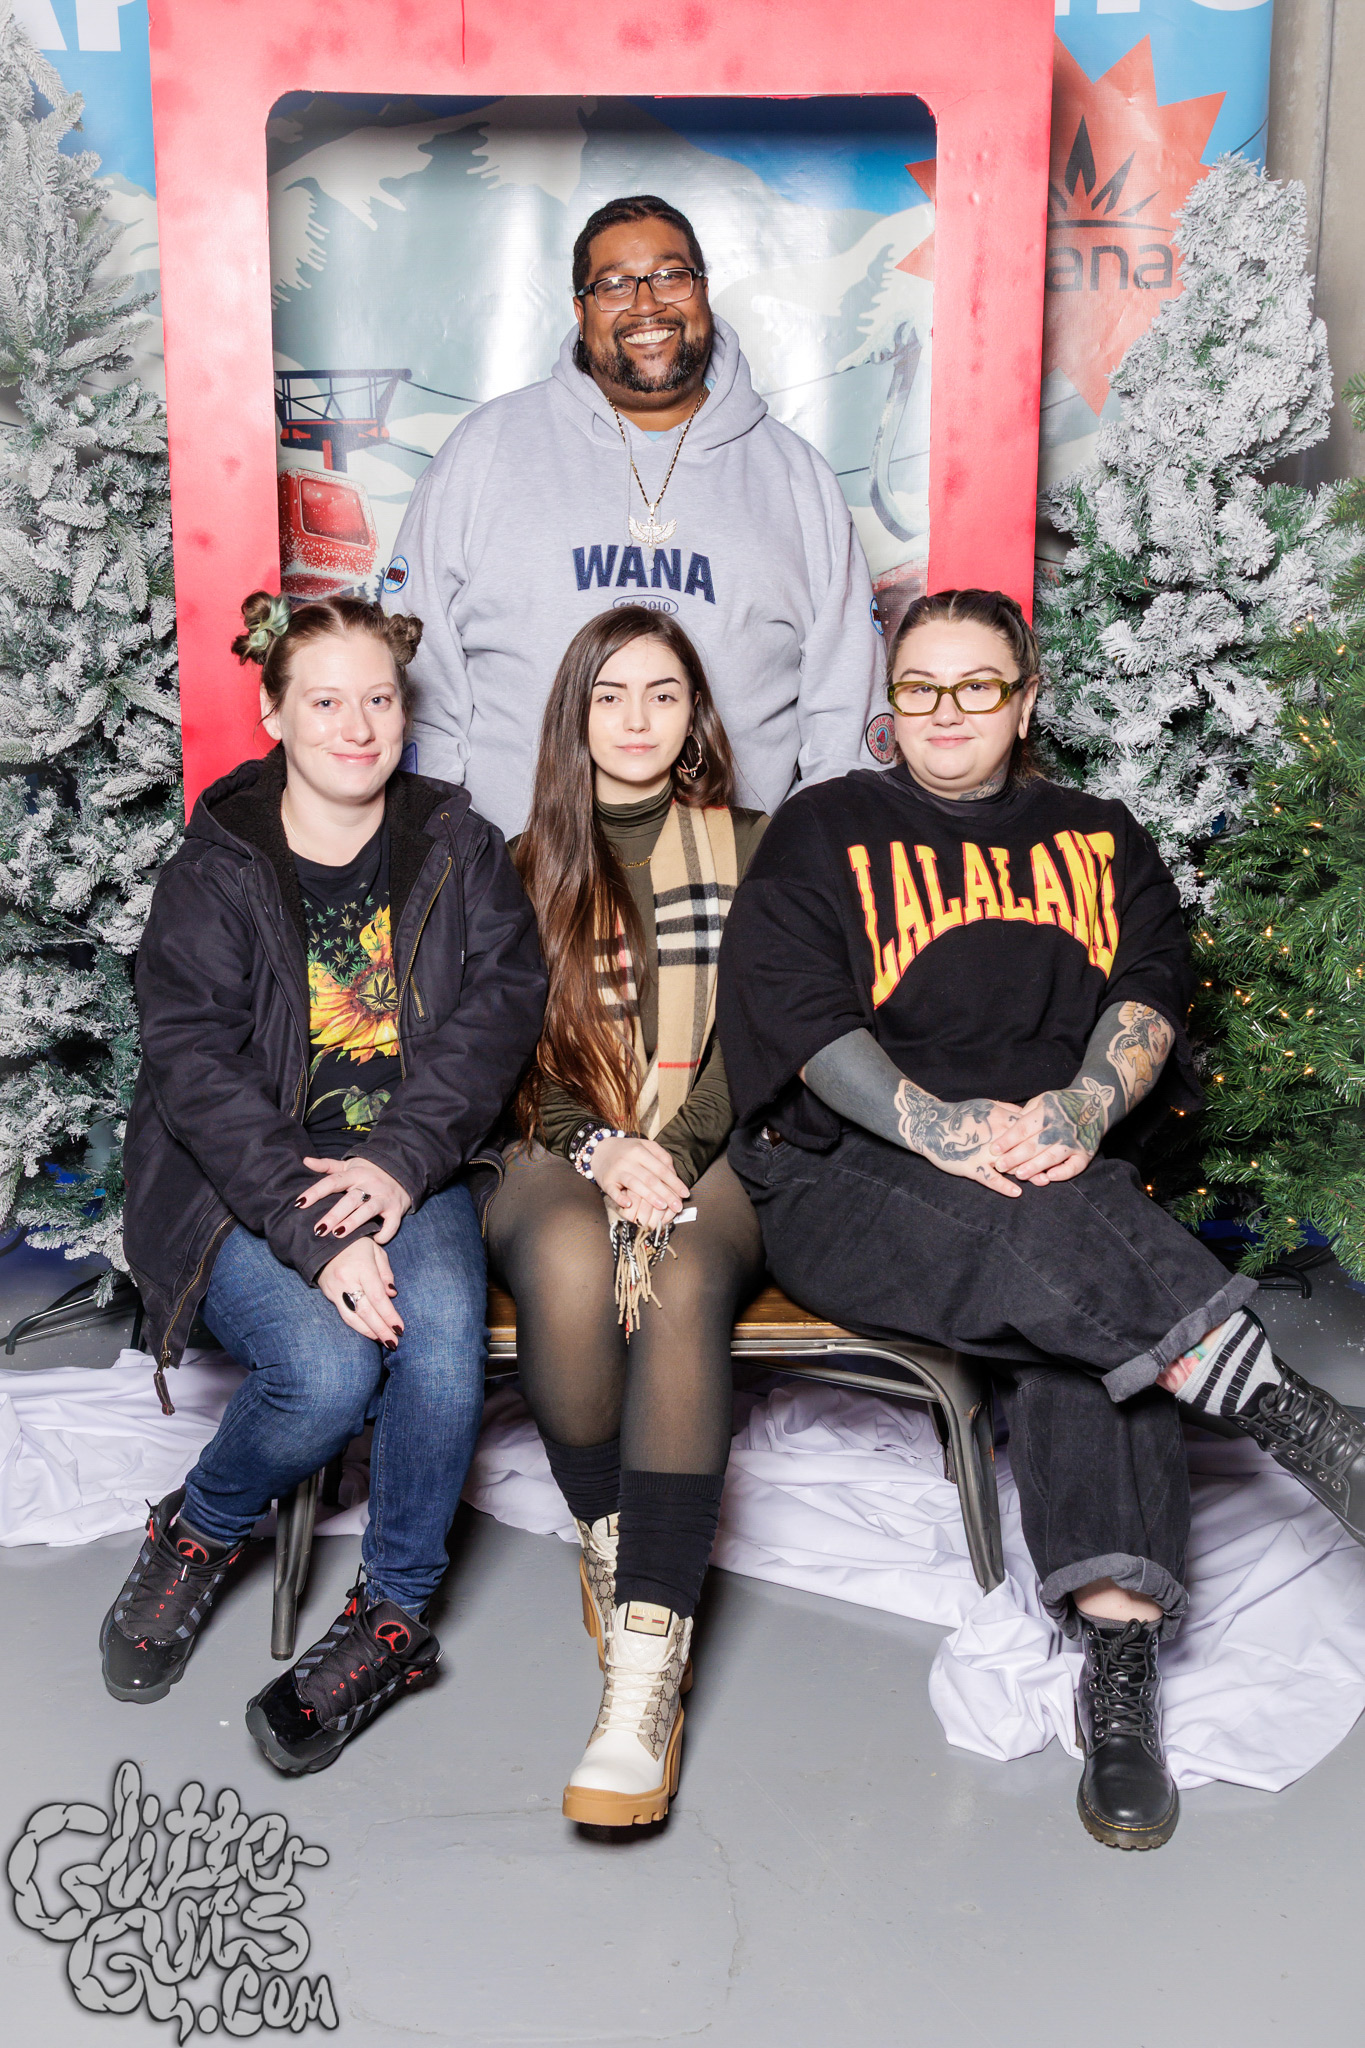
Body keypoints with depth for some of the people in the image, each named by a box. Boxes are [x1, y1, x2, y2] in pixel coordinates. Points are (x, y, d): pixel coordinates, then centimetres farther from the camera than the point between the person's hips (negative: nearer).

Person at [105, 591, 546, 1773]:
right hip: (243, 1186, -2)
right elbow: (196, 1066, -12)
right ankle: (199, 1535, 7)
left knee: (444, 1339, -27)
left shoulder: (456, 846, 7)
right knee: (328, 1370, -27)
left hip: (407, 1171, 2)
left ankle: (393, 1617, -3)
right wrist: (315, 1238, -25)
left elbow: (504, 1000, -3)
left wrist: (402, 1160, -19)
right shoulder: (214, 871, -2)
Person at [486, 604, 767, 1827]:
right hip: (567, 1151, 1)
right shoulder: (528, 865, 16)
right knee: (571, 1264, -36)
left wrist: (673, 1149, -14)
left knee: (681, 1284, -35)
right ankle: (611, 1545, -11)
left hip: (709, 1150, -1)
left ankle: (648, 1676, -39)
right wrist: (599, 1145, -12)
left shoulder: (748, 848, 13)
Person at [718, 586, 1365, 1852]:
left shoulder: (1101, 843, 21)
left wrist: (1084, 1105, -17)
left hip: (1061, 1167, 2)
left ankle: (1118, 1659, -35)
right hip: (853, 1177, -1)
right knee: (1048, 1235, -35)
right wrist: (938, 1127, -18)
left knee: (1090, 1306, -32)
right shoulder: (824, 833, 13)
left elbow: (1147, 991, 6)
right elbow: (798, 1009, -2)